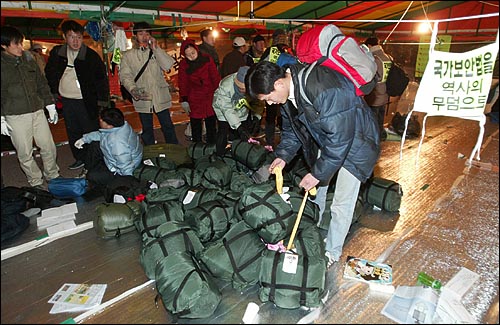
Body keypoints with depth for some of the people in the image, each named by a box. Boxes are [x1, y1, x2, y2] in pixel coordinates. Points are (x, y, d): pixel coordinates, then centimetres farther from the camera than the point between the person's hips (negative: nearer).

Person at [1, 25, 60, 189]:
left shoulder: (28, 58, 6)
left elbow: (41, 83, 13)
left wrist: (50, 106, 11)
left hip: (37, 111, 3)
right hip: (16, 116, -3)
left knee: (49, 147, 6)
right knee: (25, 153, 4)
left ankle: (52, 176, 25)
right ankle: (36, 183, 19)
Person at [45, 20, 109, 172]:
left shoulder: (91, 55, -10)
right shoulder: (57, 53, 3)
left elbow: (102, 78, -8)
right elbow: (49, 73, 16)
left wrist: (102, 101, -11)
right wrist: (54, 93, 10)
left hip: (86, 101, -5)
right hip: (66, 101, 5)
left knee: (91, 131, 0)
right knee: (72, 132, 15)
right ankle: (80, 158, 30)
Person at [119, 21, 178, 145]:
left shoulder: (156, 51, 8)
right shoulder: (128, 55, 6)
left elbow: (168, 65, -9)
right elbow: (125, 76, -3)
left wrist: (155, 48, -12)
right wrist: (133, 90, -21)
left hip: (160, 97, 0)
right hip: (142, 98, 0)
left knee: (168, 127, 6)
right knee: (147, 130, 11)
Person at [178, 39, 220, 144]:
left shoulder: (207, 59, -5)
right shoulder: (183, 64, -4)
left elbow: (216, 78, 0)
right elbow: (182, 84, 3)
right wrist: (184, 101, 0)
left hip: (210, 98, 0)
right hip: (194, 100, 0)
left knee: (211, 126, 9)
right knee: (196, 128, 5)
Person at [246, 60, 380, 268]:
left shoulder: (323, 89, -37)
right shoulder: (288, 90, -9)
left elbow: (339, 138, -33)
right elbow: (291, 128, 6)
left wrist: (318, 173, -26)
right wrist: (283, 155, -8)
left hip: (354, 142, -8)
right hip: (324, 140, 8)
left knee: (342, 204, -1)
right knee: (315, 191, 17)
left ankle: (332, 252, 21)